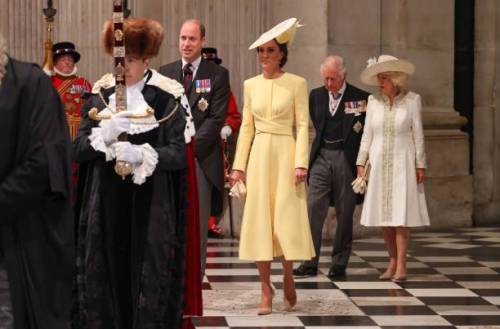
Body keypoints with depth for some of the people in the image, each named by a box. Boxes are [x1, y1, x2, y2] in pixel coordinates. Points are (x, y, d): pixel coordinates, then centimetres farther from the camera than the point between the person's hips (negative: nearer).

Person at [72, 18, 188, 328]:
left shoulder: (166, 99, -3)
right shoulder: (100, 96, 7)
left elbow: (179, 154, -9)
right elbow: (79, 148, 2)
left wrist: (141, 154, -25)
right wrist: (107, 133, -17)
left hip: (150, 204, -3)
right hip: (106, 203, 3)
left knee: (148, 276, -2)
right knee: (106, 275, 3)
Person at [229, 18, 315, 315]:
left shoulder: (296, 84, -1)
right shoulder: (251, 85, 10)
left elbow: (303, 126, -4)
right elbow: (246, 127, 11)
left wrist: (301, 163, -13)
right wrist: (239, 164, 6)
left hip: (285, 155, -3)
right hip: (259, 156, 3)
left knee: (287, 220, -3)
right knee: (259, 221, 0)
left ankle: (288, 277, 20)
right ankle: (266, 288, 7)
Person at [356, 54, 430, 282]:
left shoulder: (412, 100, -2)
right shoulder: (374, 101, 5)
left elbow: (418, 135, 0)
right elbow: (367, 134, 9)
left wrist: (420, 165, -2)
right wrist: (361, 162, 4)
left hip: (403, 163, -3)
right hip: (379, 163, 3)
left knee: (401, 215, -8)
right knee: (383, 215, 3)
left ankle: (401, 265, -7)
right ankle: (392, 261, 12)